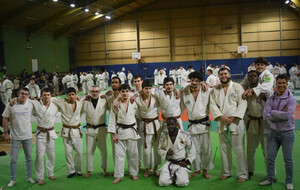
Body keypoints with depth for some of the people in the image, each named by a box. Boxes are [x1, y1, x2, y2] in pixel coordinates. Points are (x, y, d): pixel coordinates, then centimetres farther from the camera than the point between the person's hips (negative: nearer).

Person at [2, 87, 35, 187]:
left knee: (28, 158, 13)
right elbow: (5, 119, -2)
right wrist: (6, 133, -4)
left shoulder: (30, 105, -3)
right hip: (15, 137, -2)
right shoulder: (11, 105, -8)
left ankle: (29, 177, 28)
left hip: (28, 136, 2)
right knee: (13, 159, 4)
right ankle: (13, 179, 18)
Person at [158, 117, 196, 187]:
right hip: (169, 163, 2)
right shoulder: (164, 137, -1)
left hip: (181, 163, -2)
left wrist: (187, 161, -7)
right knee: (162, 182, -18)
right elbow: (160, 149, 11)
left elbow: (192, 149, -2)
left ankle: (180, 175, 12)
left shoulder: (185, 135, -9)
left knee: (183, 183, -23)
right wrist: (166, 153, -10)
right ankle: (172, 176, 14)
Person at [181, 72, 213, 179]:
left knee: (206, 148, 3)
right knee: (195, 149, 10)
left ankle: (205, 170, 20)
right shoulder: (184, 93, 0)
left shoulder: (207, 91, -7)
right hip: (192, 124, 2)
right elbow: (181, 107, 12)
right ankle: (196, 169, 28)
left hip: (204, 123, -2)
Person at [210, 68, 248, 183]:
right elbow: (213, 105, 2)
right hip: (222, 122, 4)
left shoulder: (237, 87, -1)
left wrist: (233, 117, -15)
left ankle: (242, 174, 6)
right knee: (224, 148, 12)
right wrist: (221, 117, -12)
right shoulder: (215, 90, 9)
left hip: (235, 121, -3)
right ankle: (226, 172, 26)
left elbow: (242, 103, -6)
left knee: (239, 148, -4)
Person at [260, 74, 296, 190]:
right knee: (270, 157, 8)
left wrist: (273, 112, -12)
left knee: (288, 160, 7)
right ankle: (269, 179, 24)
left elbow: (287, 115, -23)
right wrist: (281, 114, -16)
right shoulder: (271, 99, 1)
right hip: (274, 132, 3)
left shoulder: (291, 99, -9)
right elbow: (266, 115, -10)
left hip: (287, 133, -3)